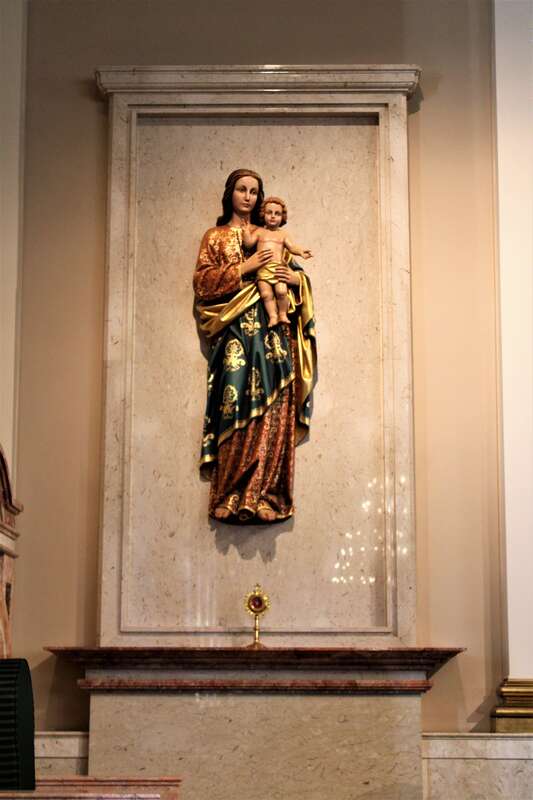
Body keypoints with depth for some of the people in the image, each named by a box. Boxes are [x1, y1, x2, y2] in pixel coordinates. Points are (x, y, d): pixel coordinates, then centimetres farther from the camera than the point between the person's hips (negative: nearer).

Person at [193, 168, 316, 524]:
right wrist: (244, 267, -9)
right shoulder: (215, 237, 12)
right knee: (238, 408, -11)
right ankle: (233, 498, -9)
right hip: (236, 330, -4)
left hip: (273, 330, 4)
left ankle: (267, 494, -3)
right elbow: (203, 282, 0)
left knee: (274, 409, -5)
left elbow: (292, 270, 24)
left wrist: (296, 277, 0)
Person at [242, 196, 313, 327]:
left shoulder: (283, 234, 18)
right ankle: (272, 316, -9)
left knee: (281, 291, -19)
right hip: (262, 269, 0)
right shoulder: (259, 231, 16)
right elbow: (249, 243, 8)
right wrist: (246, 231, -3)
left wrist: (300, 251, -8)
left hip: (278, 268, 0)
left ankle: (282, 314, -3)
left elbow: (291, 247, 10)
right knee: (266, 294, -14)